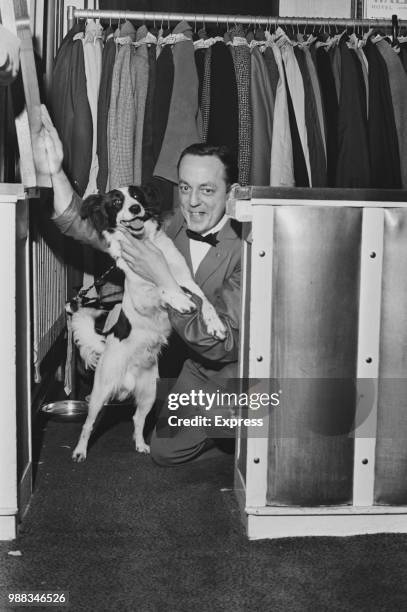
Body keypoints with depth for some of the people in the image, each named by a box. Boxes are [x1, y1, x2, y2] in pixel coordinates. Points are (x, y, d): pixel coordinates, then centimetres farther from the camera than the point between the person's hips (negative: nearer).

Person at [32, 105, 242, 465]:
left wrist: (163, 279, -38)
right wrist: (56, 171, -29)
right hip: (201, 366, 5)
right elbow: (90, 227, -12)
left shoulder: (245, 249, -32)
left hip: (243, 366, -5)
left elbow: (220, 344, -36)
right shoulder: (169, 228, -12)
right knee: (164, 452, 8)